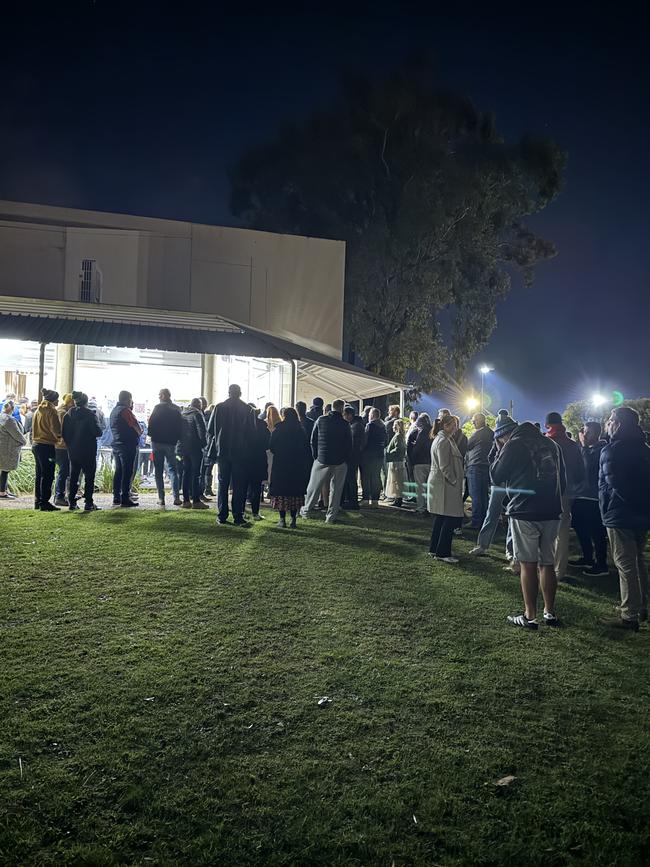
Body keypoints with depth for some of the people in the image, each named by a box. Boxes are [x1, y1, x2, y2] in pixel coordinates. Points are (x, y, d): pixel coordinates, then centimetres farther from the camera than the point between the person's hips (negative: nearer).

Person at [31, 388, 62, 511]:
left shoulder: (38, 410, 15)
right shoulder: (51, 411, -11)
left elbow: (34, 428, 20)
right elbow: (55, 428, -14)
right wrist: (59, 437, 2)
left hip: (36, 444, 9)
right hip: (47, 445, -9)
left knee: (39, 474, 14)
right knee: (47, 475, -5)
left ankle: (37, 501, 18)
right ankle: (44, 502, -6)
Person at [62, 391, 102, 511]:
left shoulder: (68, 415, 3)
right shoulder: (90, 414, -12)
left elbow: (64, 433, 5)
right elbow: (97, 432, -15)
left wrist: (70, 445, 16)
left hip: (73, 450, 5)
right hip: (88, 450, -5)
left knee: (73, 476, 13)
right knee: (89, 476, 2)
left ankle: (72, 503, 13)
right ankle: (89, 503, 0)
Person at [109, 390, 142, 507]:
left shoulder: (114, 410, 16)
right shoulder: (125, 410, -12)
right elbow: (135, 424, -15)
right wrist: (139, 432, 7)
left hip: (116, 444, 9)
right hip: (127, 445, -9)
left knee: (118, 471, 13)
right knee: (127, 472, -7)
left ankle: (116, 497, 15)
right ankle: (125, 499, -7)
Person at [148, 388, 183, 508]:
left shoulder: (158, 408, -8)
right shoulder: (177, 409, 4)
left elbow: (151, 423, -10)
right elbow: (180, 427, 6)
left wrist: (151, 435, 4)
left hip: (158, 442, -3)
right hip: (171, 443, 3)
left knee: (158, 471, 5)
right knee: (172, 469, 8)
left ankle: (161, 498, 2)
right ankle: (176, 497, -4)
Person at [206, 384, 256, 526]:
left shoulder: (219, 407, 1)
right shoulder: (247, 409, -3)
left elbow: (210, 430, 2)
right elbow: (252, 432, -2)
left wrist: (212, 449, 9)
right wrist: (247, 448, 7)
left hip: (222, 451, 2)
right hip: (241, 453, -2)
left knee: (223, 484, 9)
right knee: (239, 485, 2)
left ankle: (222, 516, 10)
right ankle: (238, 517, -1)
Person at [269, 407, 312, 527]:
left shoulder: (278, 430, -6)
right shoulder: (301, 431, 2)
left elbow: (271, 447, -4)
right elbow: (307, 450, 2)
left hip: (280, 465, -2)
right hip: (297, 467, 2)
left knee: (281, 492, 5)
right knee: (295, 492, 7)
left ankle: (282, 519, 3)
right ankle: (293, 520, 6)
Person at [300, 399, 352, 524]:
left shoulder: (321, 420, -2)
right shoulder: (345, 424, -5)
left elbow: (313, 440, 2)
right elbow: (349, 444, -1)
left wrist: (315, 456, 10)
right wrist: (346, 459, 10)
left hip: (321, 460, 1)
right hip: (340, 462, -1)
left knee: (314, 486, 12)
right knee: (335, 489, 7)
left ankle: (306, 510, 22)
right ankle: (331, 516, 8)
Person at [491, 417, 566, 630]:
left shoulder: (514, 445, -8)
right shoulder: (551, 444, 13)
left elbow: (497, 477, -1)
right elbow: (563, 478, 17)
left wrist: (500, 452, 8)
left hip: (525, 512, -6)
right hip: (552, 512, 6)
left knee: (528, 565, 0)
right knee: (547, 564, 13)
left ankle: (530, 616, 5)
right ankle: (550, 613, 19)